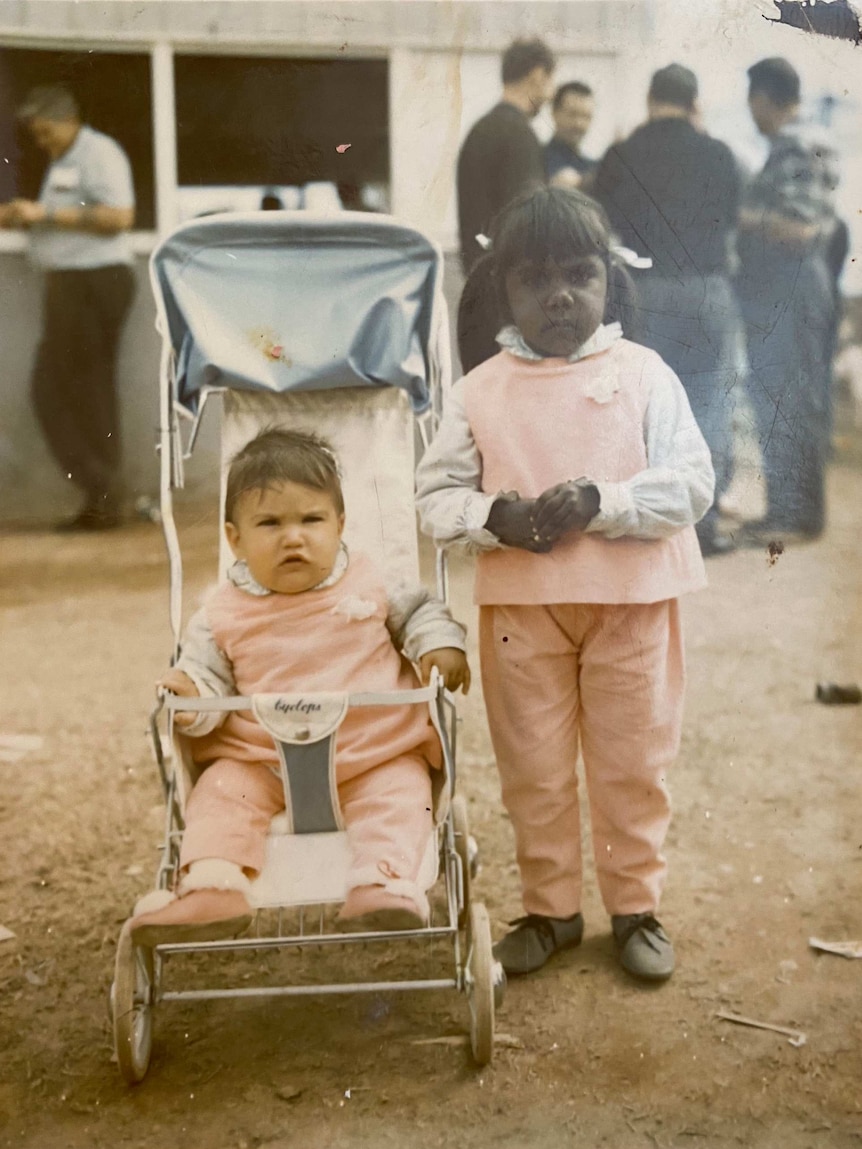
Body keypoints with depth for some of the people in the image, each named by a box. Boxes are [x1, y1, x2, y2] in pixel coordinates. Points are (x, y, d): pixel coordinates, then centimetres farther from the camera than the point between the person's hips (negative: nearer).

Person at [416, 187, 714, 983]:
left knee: (633, 764, 10)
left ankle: (636, 906, 28)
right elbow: (437, 493, 1)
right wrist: (497, 516, -18)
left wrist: (600, 502, -22)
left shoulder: (644, 374, -3)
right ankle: (551, 908, 28)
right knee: (533, 769, 11)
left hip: (631, 601, -1)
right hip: (521, 605, 1)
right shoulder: (482, 391, 0)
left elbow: (690, 482, -8)